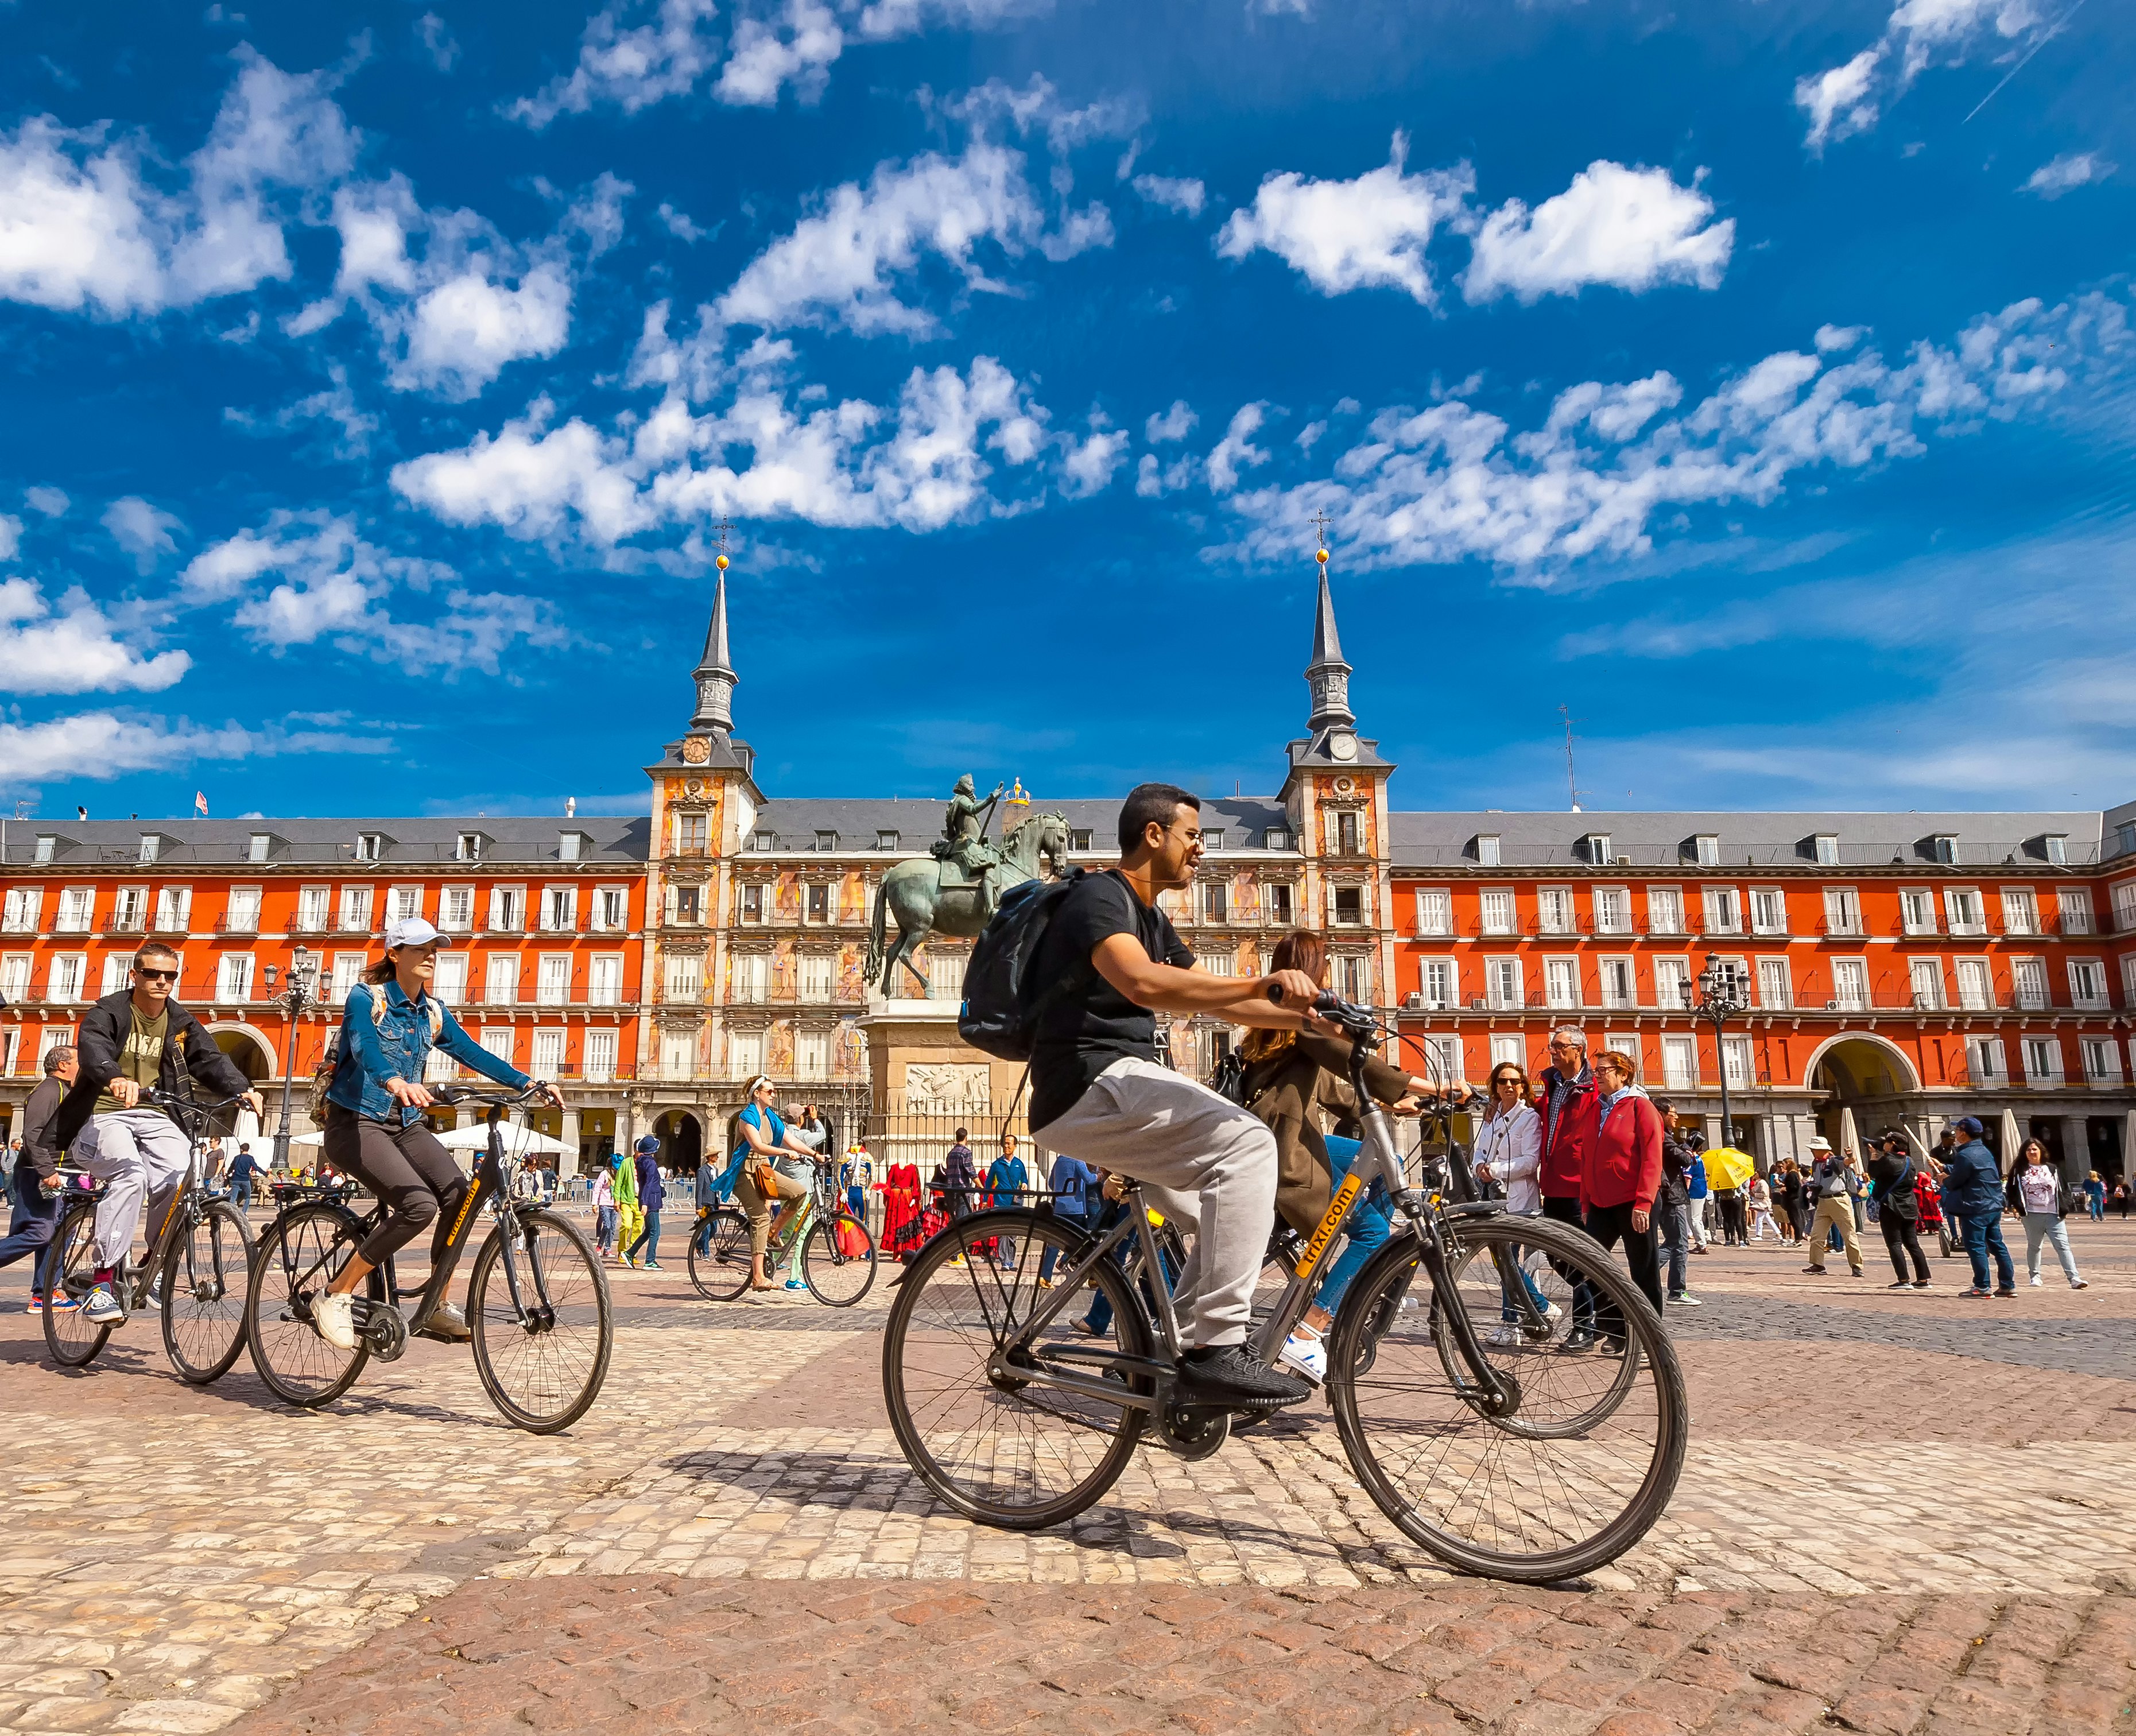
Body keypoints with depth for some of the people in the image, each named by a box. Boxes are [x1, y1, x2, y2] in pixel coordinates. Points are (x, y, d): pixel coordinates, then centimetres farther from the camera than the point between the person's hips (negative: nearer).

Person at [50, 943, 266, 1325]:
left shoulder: (181, 1022, 9)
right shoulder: (108, 1013, -4)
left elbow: (210, 1058, -3)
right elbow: (93, 1048, -25)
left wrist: (242, 1089, -23)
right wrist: (114, 1078, -48)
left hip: (153, 1117, 4)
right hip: (103, 1116, -4)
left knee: (182, 1178, -23)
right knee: (130, 1174, -33)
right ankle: (102, 1282, -26)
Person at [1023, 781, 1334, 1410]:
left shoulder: (1152, 920, 20)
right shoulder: (1099, 897, -11)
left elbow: (1218, 999, 19)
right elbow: (1143, 982, -30)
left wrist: (1301, 1017, 4)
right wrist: (1266, 984, -34)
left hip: (1122, 1086, 10)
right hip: (1089, 1087, -10)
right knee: (1246, 1143, -24)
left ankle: (1184, 1357, 14)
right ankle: (1213, 1351, -22)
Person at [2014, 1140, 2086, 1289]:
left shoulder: (2052, 1169, 9)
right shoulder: (2020, 1171, 7)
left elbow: (2061, 1190, 11)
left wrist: (2062, 1210, 1)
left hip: (2053, 1215, 0)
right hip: (2032, 1216, 0)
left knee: (2063, 1246, -10)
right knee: (2033, 1246, 11)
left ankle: (2074, 1279, -16)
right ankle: (2035, 1277, 20)